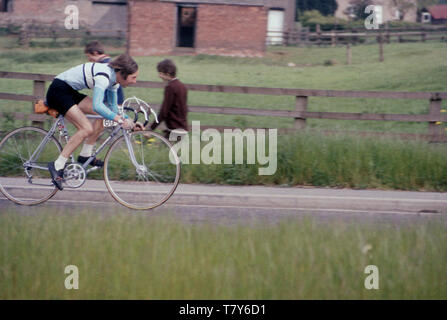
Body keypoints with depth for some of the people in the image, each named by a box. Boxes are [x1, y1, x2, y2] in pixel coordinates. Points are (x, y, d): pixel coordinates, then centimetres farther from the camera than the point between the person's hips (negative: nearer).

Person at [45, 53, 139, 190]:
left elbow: (112, 107, 16)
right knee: (87, 129, -21)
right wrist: (119, 120, -38)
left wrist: (128, 121, 4)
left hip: (70, 92, 10)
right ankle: (57, 165, -19)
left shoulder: (113, 78, 4)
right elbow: (97, 106, -37)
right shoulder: (103, 76, -26)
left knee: (104, 116, 0)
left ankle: (85, 155, 5)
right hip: (58, 91, -10)